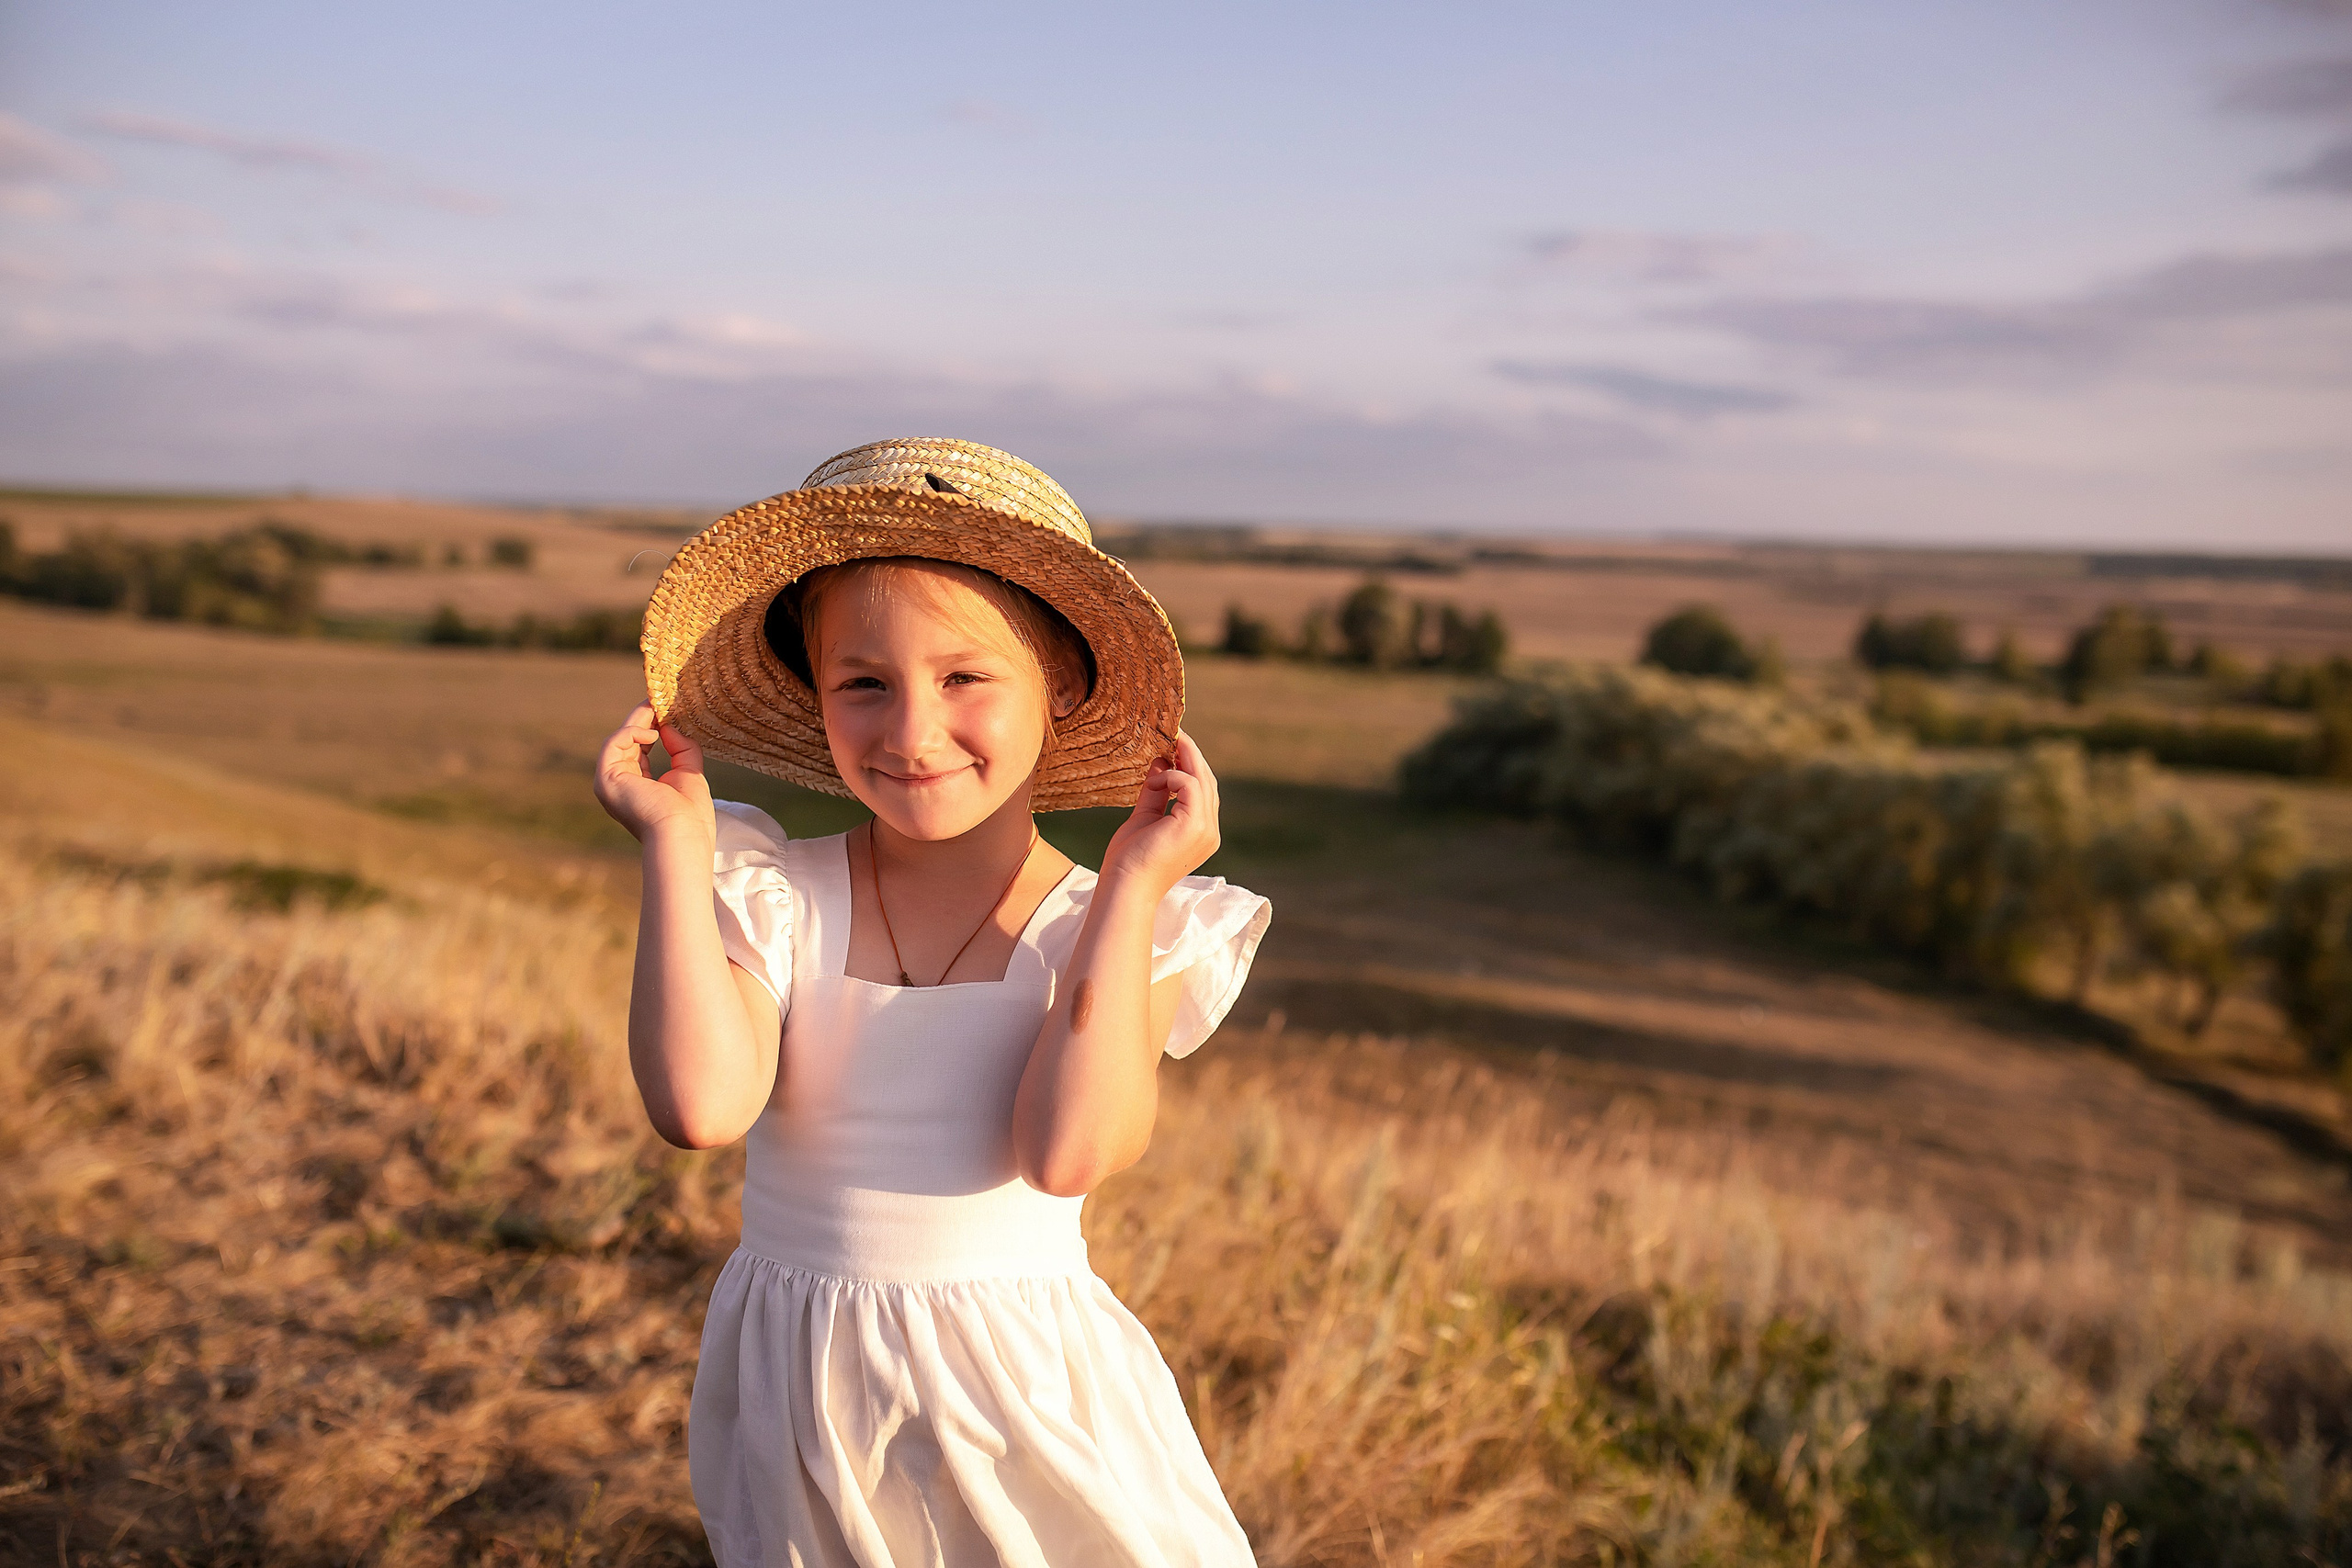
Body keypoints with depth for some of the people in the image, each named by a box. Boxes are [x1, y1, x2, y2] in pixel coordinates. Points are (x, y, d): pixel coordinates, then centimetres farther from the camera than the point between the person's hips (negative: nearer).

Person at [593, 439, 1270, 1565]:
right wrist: (675, 843, -15)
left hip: (1021, 1390, -1)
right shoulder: (775, 899, -4)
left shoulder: (1108, 932, -8)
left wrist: (1135, 884, -21)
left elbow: (1068, 1151, -24)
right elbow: (701, 1105, -21)